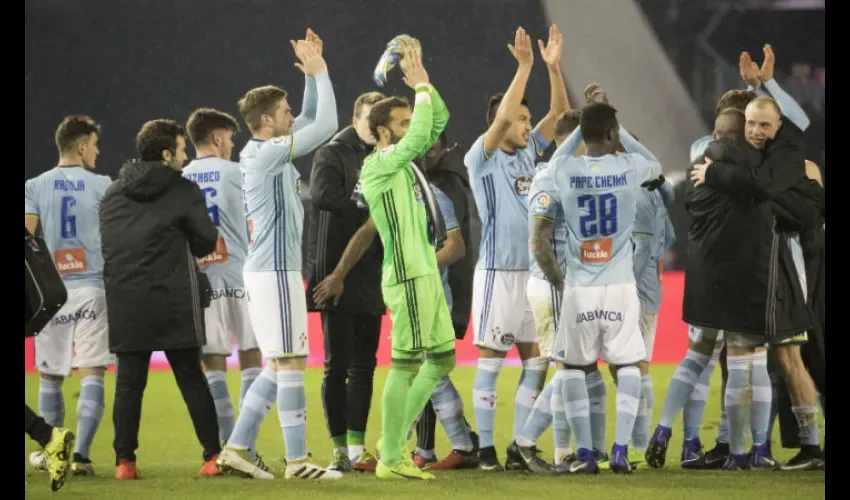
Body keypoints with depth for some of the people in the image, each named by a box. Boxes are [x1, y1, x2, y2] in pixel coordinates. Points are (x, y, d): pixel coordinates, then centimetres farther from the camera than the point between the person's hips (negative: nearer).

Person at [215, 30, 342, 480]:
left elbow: (313, 119, 23)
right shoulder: (267, 153, -14)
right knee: (290, 363, -7)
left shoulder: (265, 150, 13)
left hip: (268, 269, 10)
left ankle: (236, 449, 11)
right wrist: (318, 71, -7)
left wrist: (313, 71, 13)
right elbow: (326, 124, -16)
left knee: (277, 366, 12)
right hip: (276, 271, -10)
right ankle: (297, 461, -5)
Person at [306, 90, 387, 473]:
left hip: (371, 278, 6)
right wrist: (369, 213, -14)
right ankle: (340, 450, 1)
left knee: (364, 366, 8)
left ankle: (357, 448, 13)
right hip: (337, 275, -6)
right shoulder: (333, 154, -4)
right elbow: (323, 195, -22)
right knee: (337, 366, -3)